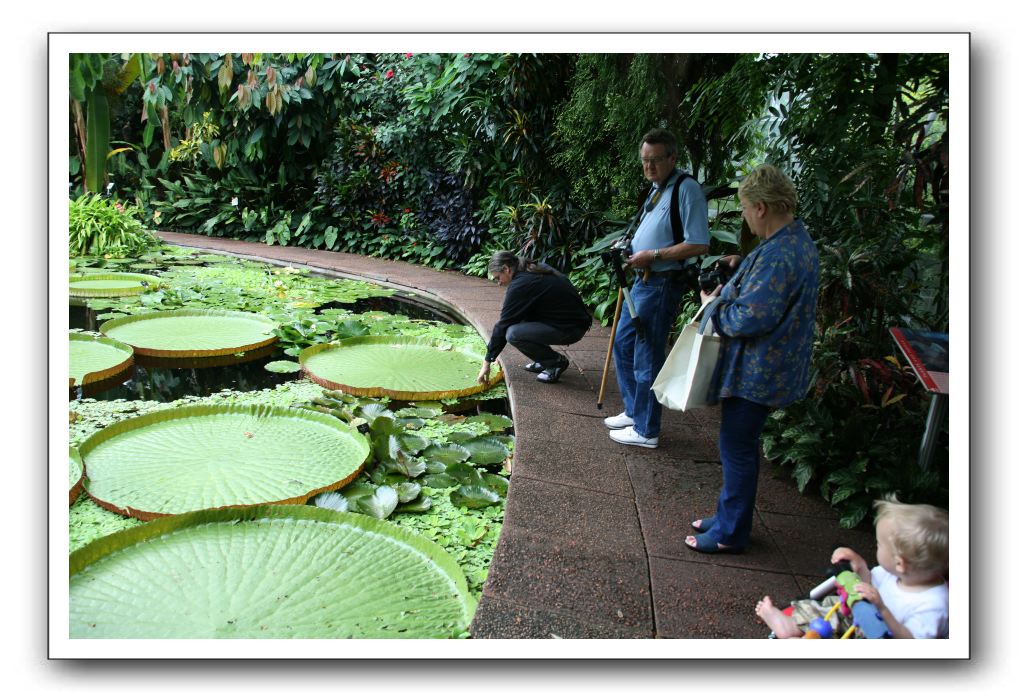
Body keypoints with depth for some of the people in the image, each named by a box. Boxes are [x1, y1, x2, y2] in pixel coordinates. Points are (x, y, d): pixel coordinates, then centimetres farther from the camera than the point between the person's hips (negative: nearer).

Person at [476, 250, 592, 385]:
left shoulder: (520, 285, -16)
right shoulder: (537, 270, 10)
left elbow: (503, 325, -11)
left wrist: (487, 362, -4)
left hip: (572, 328, -10)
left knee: (513, 334, -19)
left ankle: (557, 362, -2)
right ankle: (544, 360, 16)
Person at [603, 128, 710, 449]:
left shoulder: (686, 189, -17)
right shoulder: (656, 188, 12)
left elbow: (699, 244, -23)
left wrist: (652, 255, -20)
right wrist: (629, 247, 8)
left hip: (663, 285, -10)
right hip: (643, 281, 10)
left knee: (646, 358, -2)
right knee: (622, 344, 18)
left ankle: (646, 430, 13)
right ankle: (633, 411, 34)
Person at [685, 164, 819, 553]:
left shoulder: (776, 255, -27)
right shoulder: (799, 241, 7)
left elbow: (750, 319, -29)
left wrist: (716, 305, -11)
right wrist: (744, 269, 9)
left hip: (757, 373, -10)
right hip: (770, 369, 11)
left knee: (738, 449, 4)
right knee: (740, 446, 21)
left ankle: (731, 534, 19)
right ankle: (729, 517, 36)